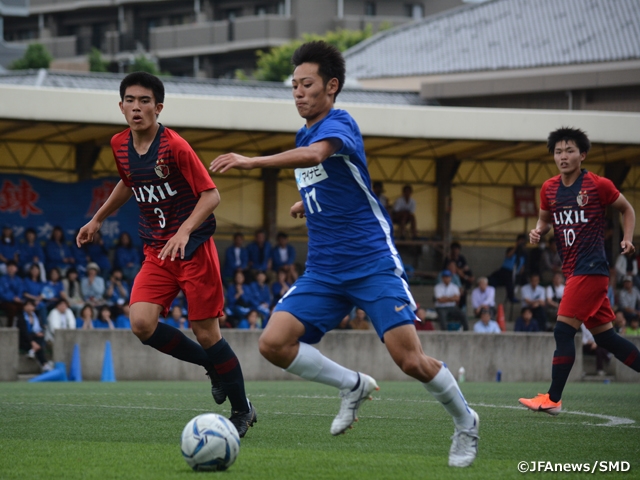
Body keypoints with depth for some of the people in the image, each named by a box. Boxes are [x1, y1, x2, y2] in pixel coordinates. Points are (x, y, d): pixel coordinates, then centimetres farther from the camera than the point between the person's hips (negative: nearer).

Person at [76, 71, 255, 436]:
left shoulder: (174, 146, -16)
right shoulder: (120, 146, 4)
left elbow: (211, 195, -17)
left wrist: (184, 231, -30)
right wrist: (98, 219, 30)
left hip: (195, 249, -5)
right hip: (157, 252, 5)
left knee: (206, 333, -4)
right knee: (142, 323, -15)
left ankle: (242, 410, 17)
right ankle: (212, 365, 11)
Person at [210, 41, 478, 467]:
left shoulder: (339, 124, -11)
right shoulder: (304, 136, 15)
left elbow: (316, 155, -36)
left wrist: (252, 162, -44)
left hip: (373, 263, -7)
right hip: (324, 271, 8)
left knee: (410, 360, -14)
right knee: (273, 343, -12)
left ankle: (465, 421, 14)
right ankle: (354, 386, 9)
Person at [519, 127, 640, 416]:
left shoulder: (598, 185, -6)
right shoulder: (549, 189, 9)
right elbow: (544, 219, 24)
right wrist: (538, 231, 2)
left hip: (591, 269, -7)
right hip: (573, 271, 7)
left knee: (563, 331, -12)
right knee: (604, 336, 9)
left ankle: (553, 399, -8)